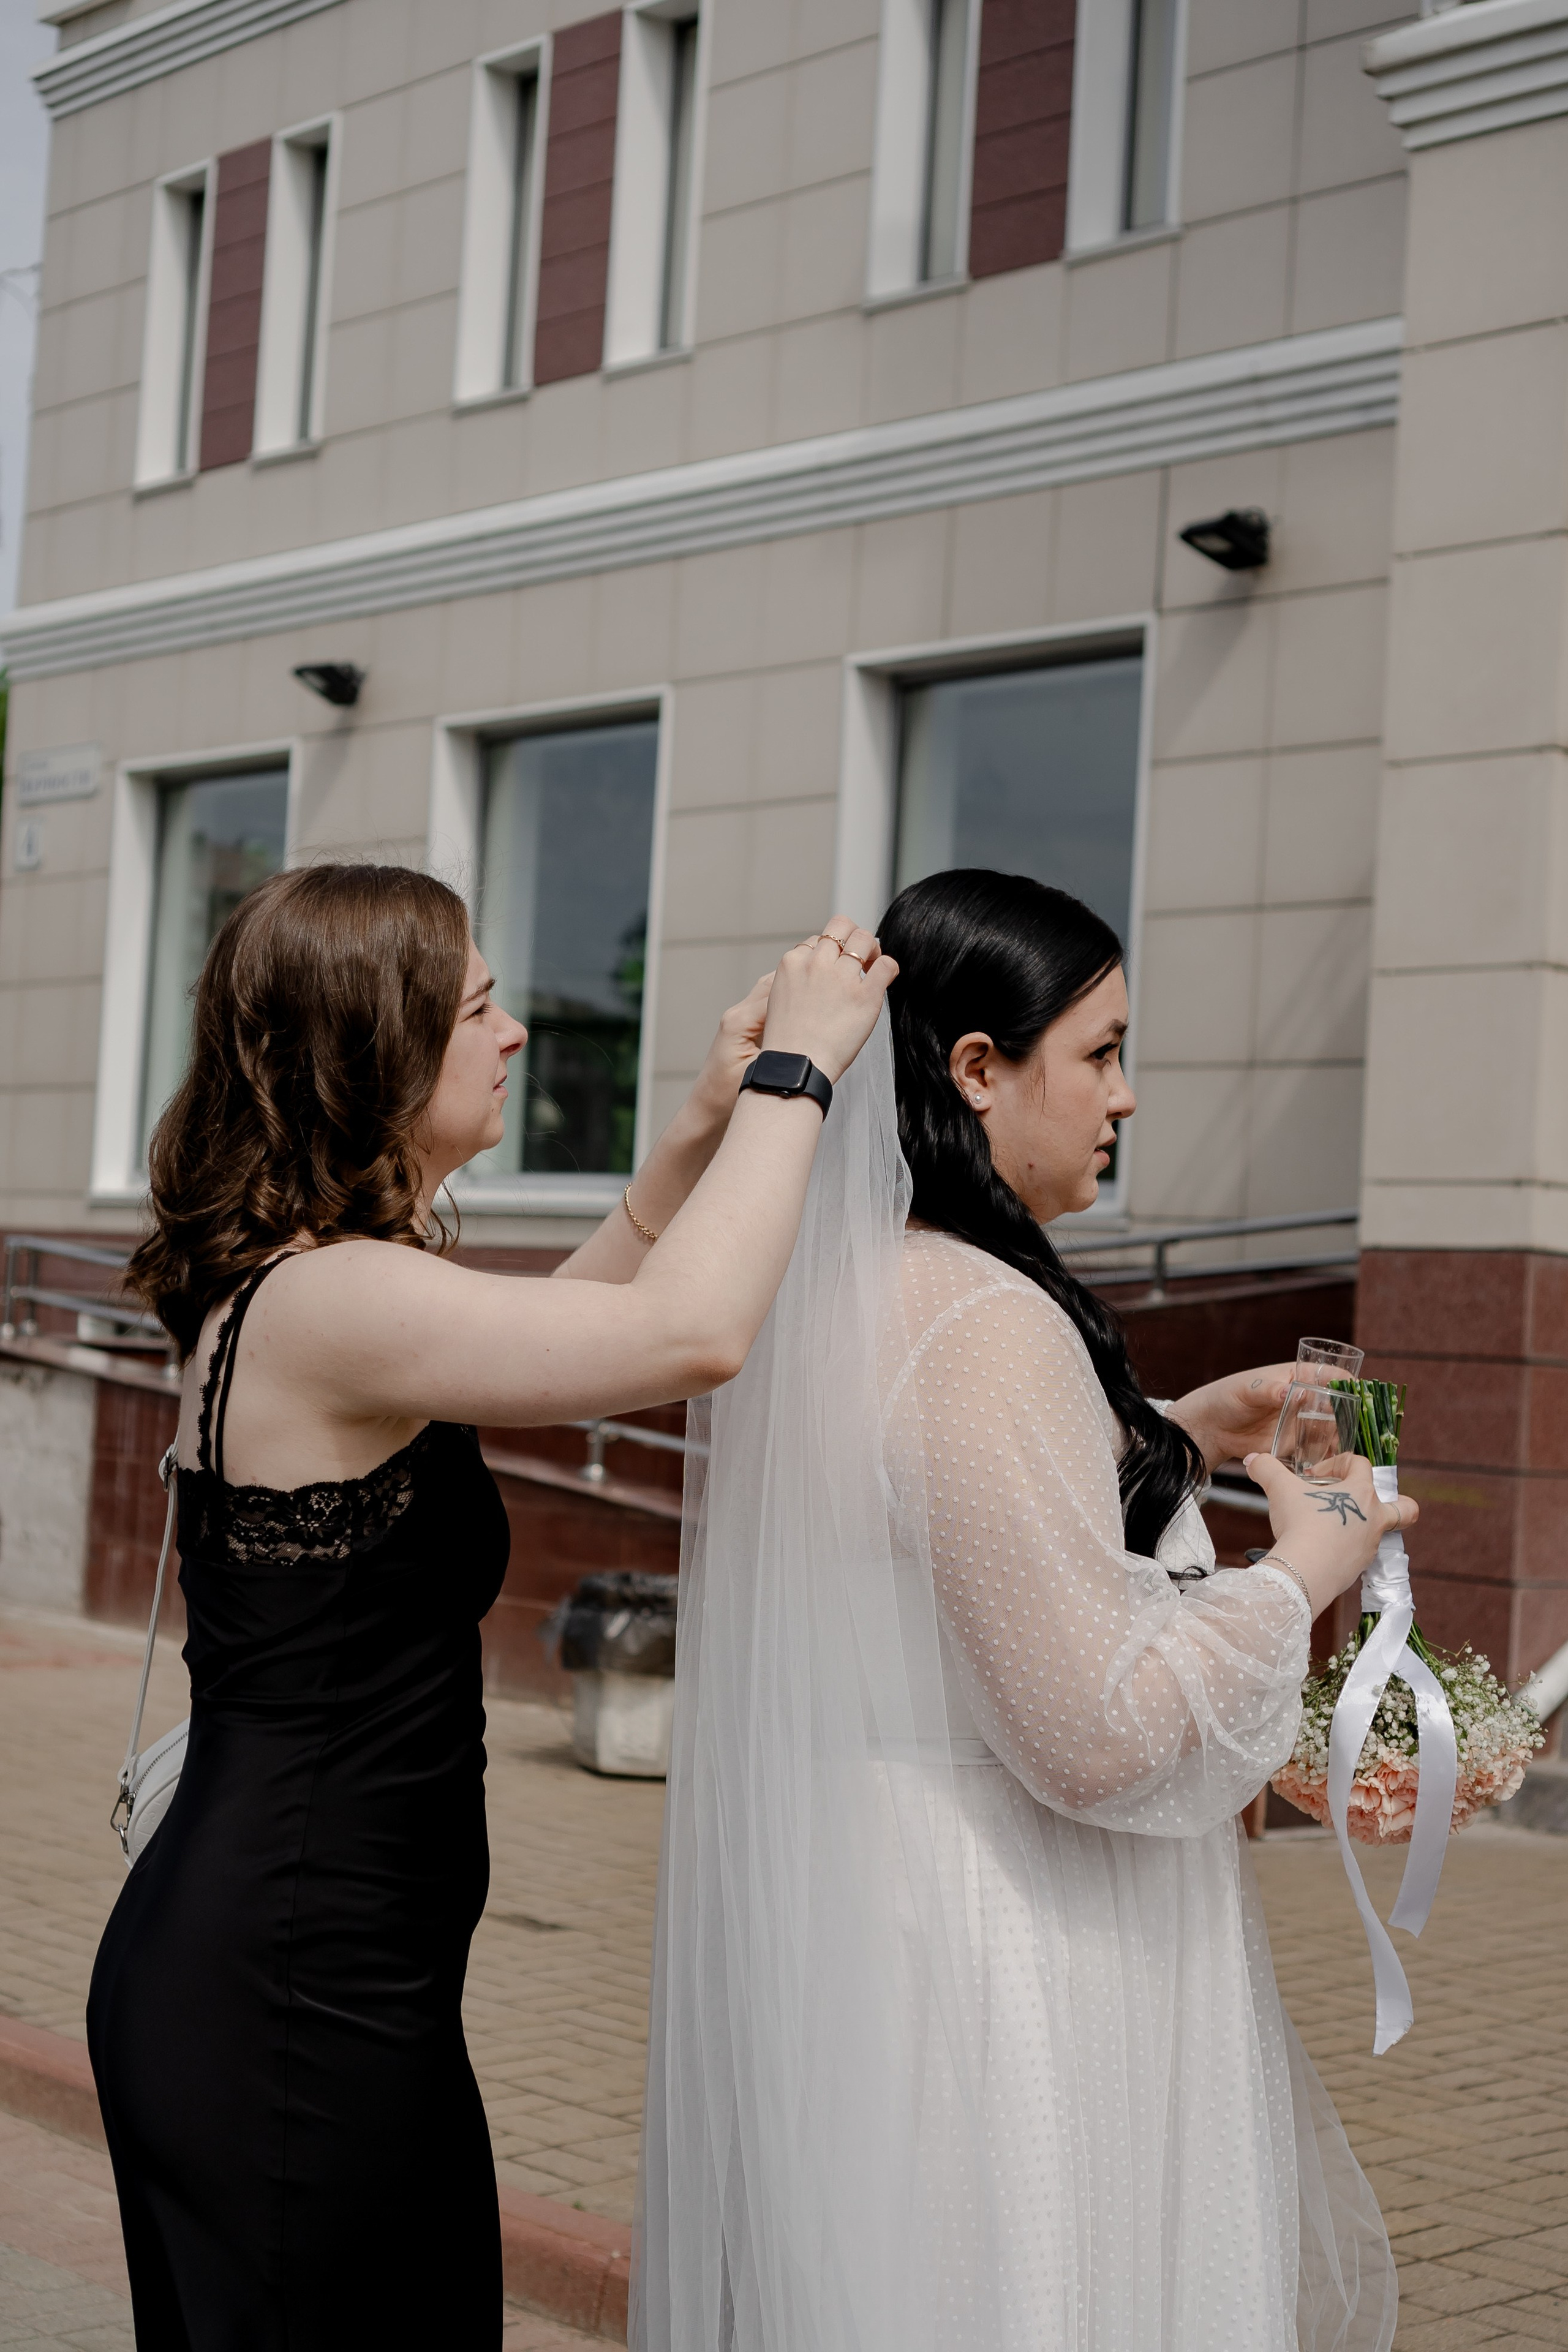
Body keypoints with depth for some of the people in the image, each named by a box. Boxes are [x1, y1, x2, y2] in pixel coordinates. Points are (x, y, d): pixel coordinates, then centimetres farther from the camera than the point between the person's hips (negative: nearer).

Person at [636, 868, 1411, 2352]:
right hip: (993, 1967, -9)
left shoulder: (821, 1295, 5)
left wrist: (1169, 1440, 18)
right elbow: (1103, 1732, -24)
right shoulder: (983, 1325, -23)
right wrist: (1304, 1571, -10)